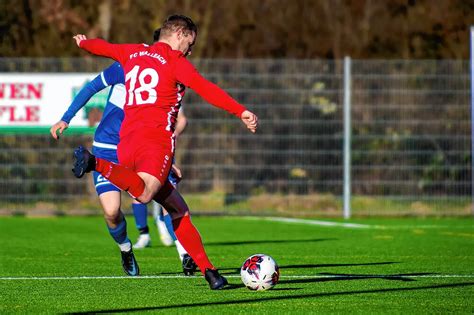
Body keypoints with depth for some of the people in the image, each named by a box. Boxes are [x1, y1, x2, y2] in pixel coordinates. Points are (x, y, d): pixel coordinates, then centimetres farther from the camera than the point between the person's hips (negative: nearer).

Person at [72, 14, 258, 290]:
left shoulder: (133, 52, 21)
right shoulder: (175, 61, 2)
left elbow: (103, 47, 40)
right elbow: (205, 88, -12)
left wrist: (83, 42, 63)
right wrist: (241, 112, -19)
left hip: (127, 140, 8)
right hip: (156, 138, -8)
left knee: (177, 208, 9)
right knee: (145, 194, -33)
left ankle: (208, 269, 4)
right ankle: (96, 164, -41)